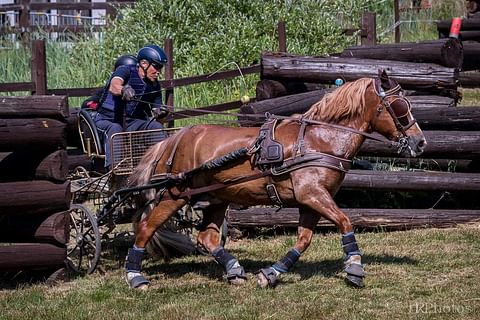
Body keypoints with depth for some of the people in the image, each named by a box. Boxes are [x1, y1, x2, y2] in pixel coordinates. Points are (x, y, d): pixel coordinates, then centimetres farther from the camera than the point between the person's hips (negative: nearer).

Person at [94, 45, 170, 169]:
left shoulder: (154, 85, 6)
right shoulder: (125, 70, -13)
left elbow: (155, 109, 9)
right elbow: (114, 86, -34)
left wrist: (159, 112, -17)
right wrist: (123, 90, -59)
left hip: (131, 122, 5)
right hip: (107, 120, -5)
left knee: (156, 127, -18)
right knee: (115, 129, -37)